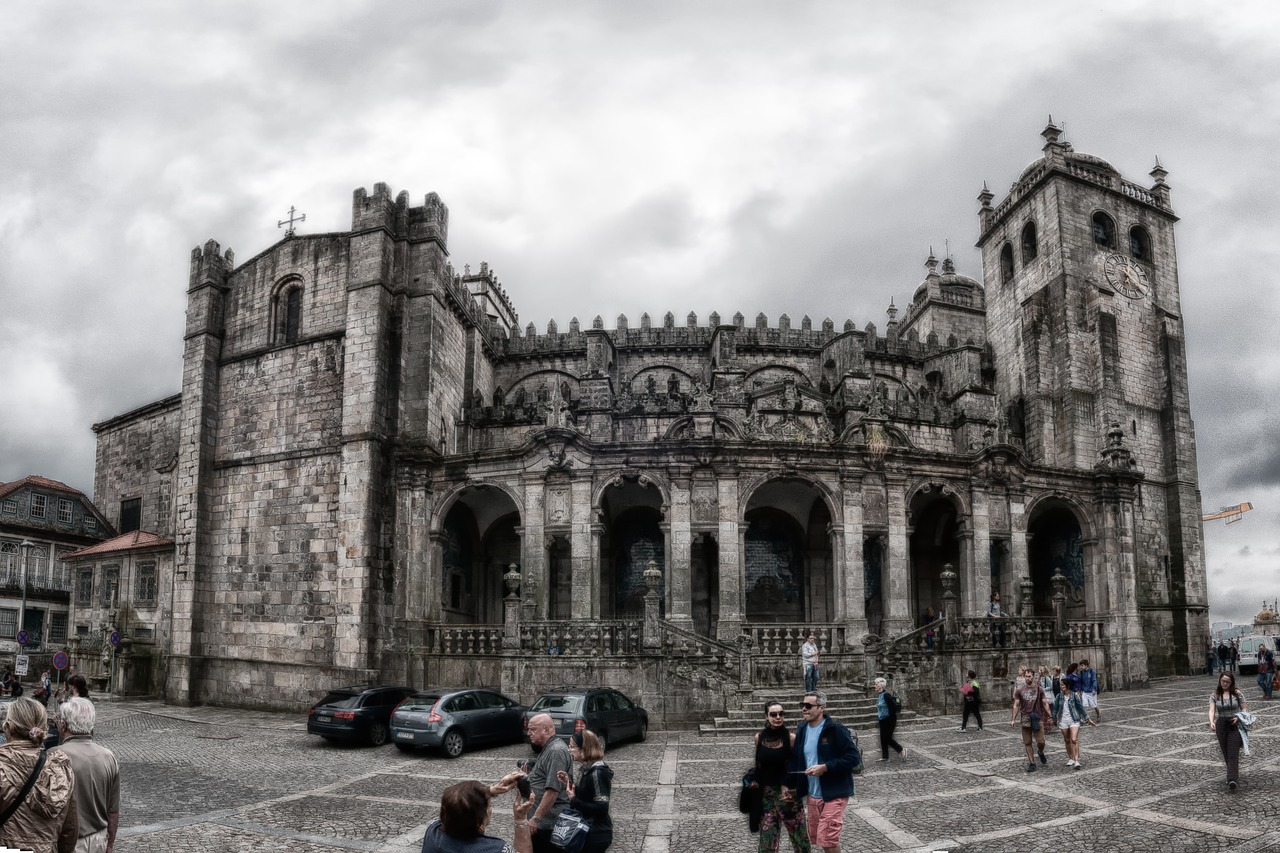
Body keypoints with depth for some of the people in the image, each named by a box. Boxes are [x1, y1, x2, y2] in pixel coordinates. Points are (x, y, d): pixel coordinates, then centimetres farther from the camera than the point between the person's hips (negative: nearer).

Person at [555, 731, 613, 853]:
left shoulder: (597, 773, -21)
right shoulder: (588, 769, 8)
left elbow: (601, 809, -24)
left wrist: (574, 801, -23)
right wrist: (569, 784, 4)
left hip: (596, 835, -9)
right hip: (588, 831, 9)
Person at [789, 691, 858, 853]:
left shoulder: (836, 730, -14)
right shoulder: (802, 732, 7)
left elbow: (853, 757, -18)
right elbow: (796, 762, 17)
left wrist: (824, 767, -23)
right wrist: (792, 786, 7)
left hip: (834, 795, -7)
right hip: (812, 795, 7)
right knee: (816, 839, 13)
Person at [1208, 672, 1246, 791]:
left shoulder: (1237, 693, -1)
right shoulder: (1214, 695, 1)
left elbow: (1243, 709, 5)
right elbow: (1211, 710, -9)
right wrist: (1211, 722, -28)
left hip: (1235, 725, -2)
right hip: (1221, 725, 3)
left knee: (1233, 753, -12)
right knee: (1226, 754, 9)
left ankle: (1232, 780, -22)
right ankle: (1234, 775, 28)